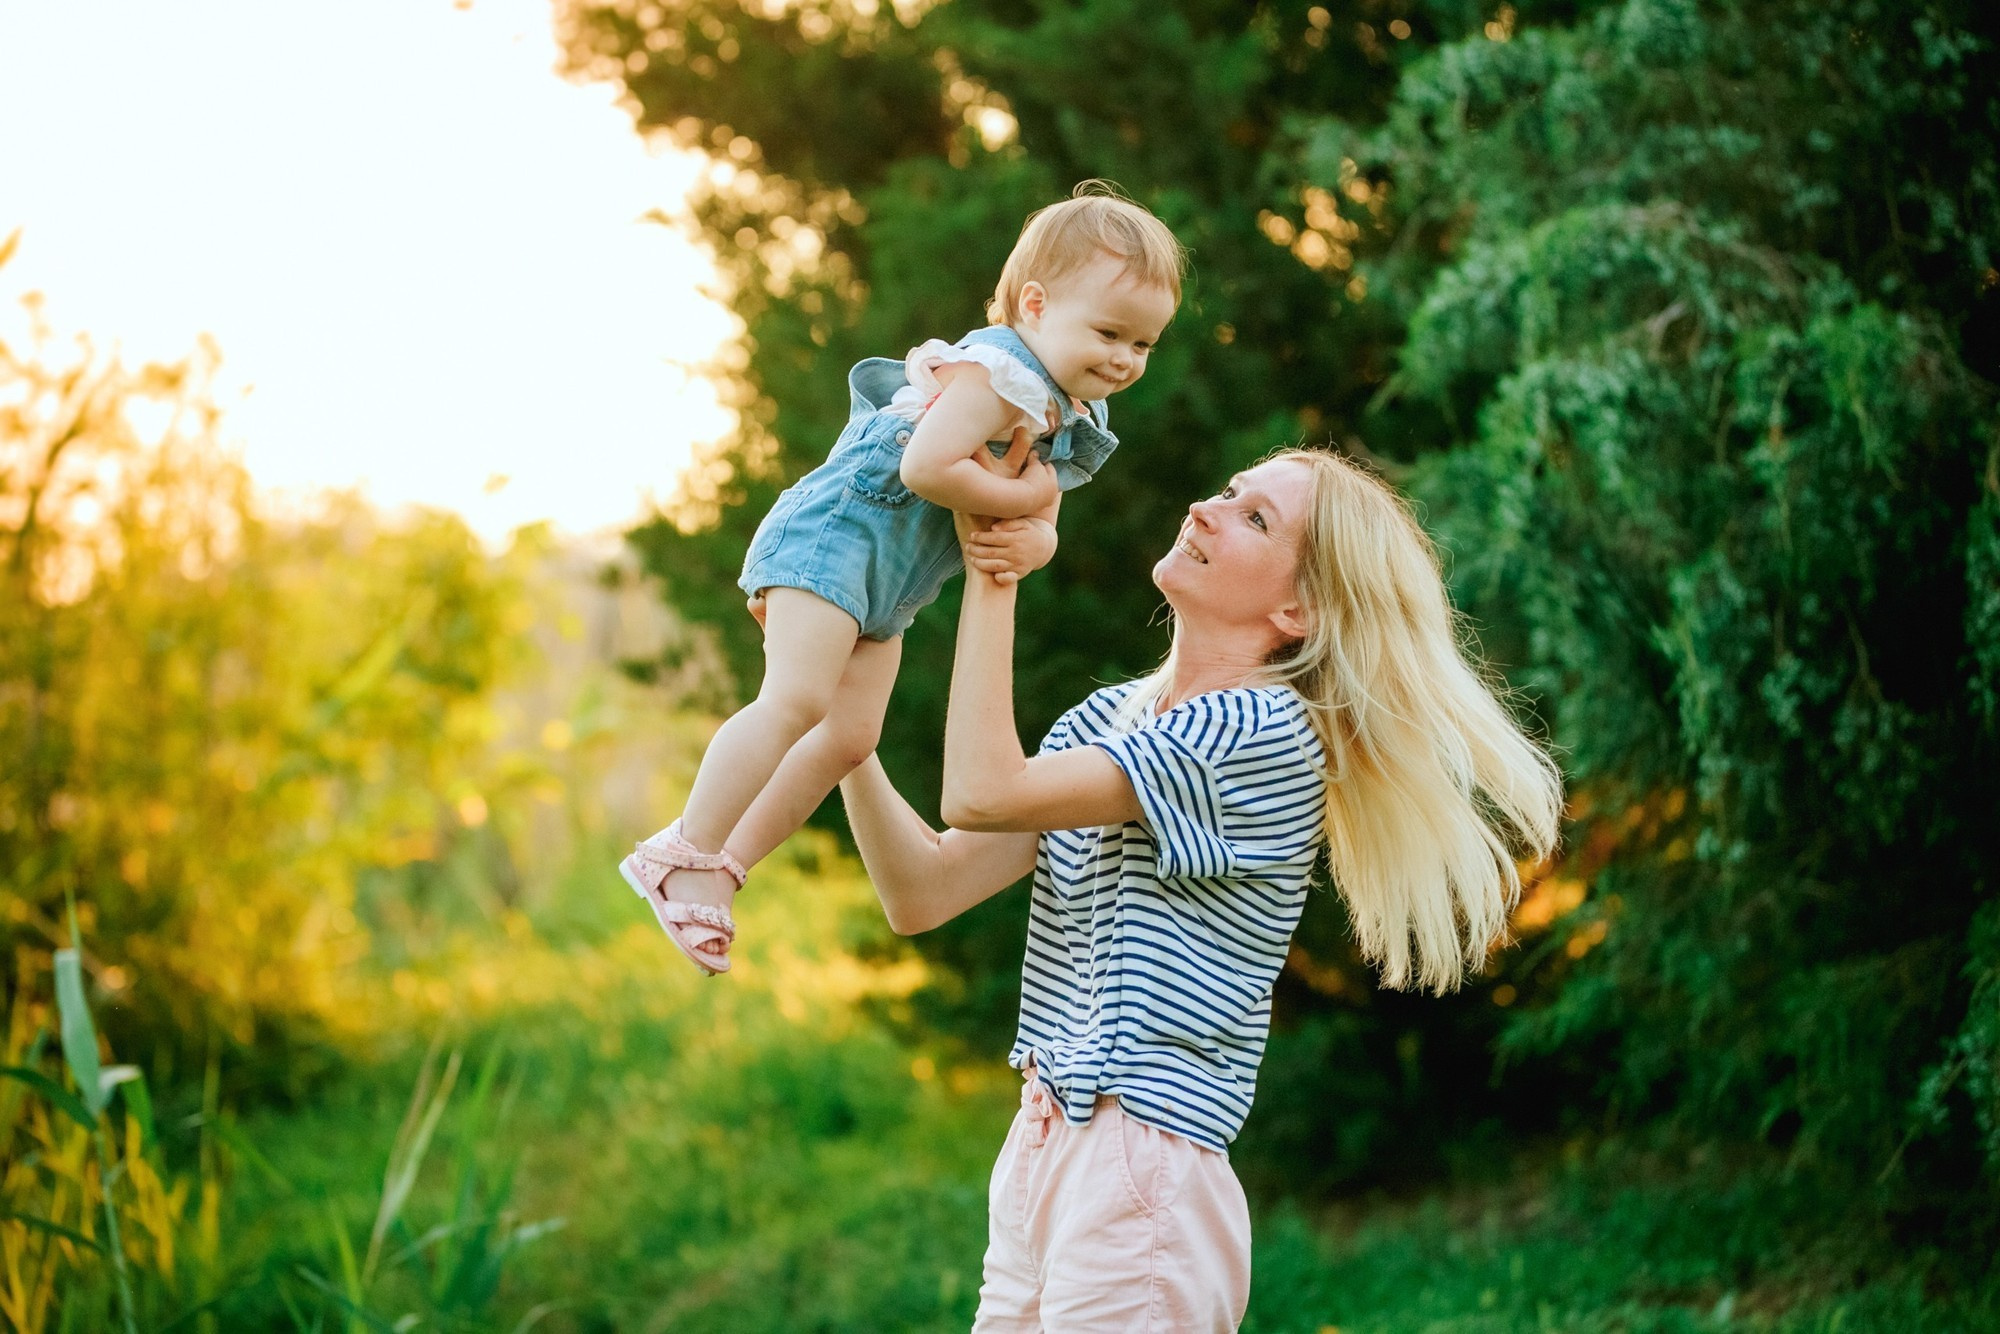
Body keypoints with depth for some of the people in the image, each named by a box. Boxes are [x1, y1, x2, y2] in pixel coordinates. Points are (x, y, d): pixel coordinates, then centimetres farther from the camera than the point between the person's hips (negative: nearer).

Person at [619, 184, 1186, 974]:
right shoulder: (999, 376, -21)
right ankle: (682, 854, -19)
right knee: (797, 700, -23)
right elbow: (926, 468, -32)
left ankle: (723, 861, 15)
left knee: (850, 738, 8)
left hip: (885, 592, 10)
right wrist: (1017, 499, -21)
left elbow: (1041, 522, 13)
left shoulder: (1073, 422, 11)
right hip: (833, 535, -10)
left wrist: (1030, 541, -12)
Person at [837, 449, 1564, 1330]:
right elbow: (924, 892, 4)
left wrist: (991, 578, -13)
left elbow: (982, 792, -19)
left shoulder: (1266, 734, -14)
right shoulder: (1112, 718, 11)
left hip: (1142, 1175, -8)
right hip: (1040, 1156, 8)